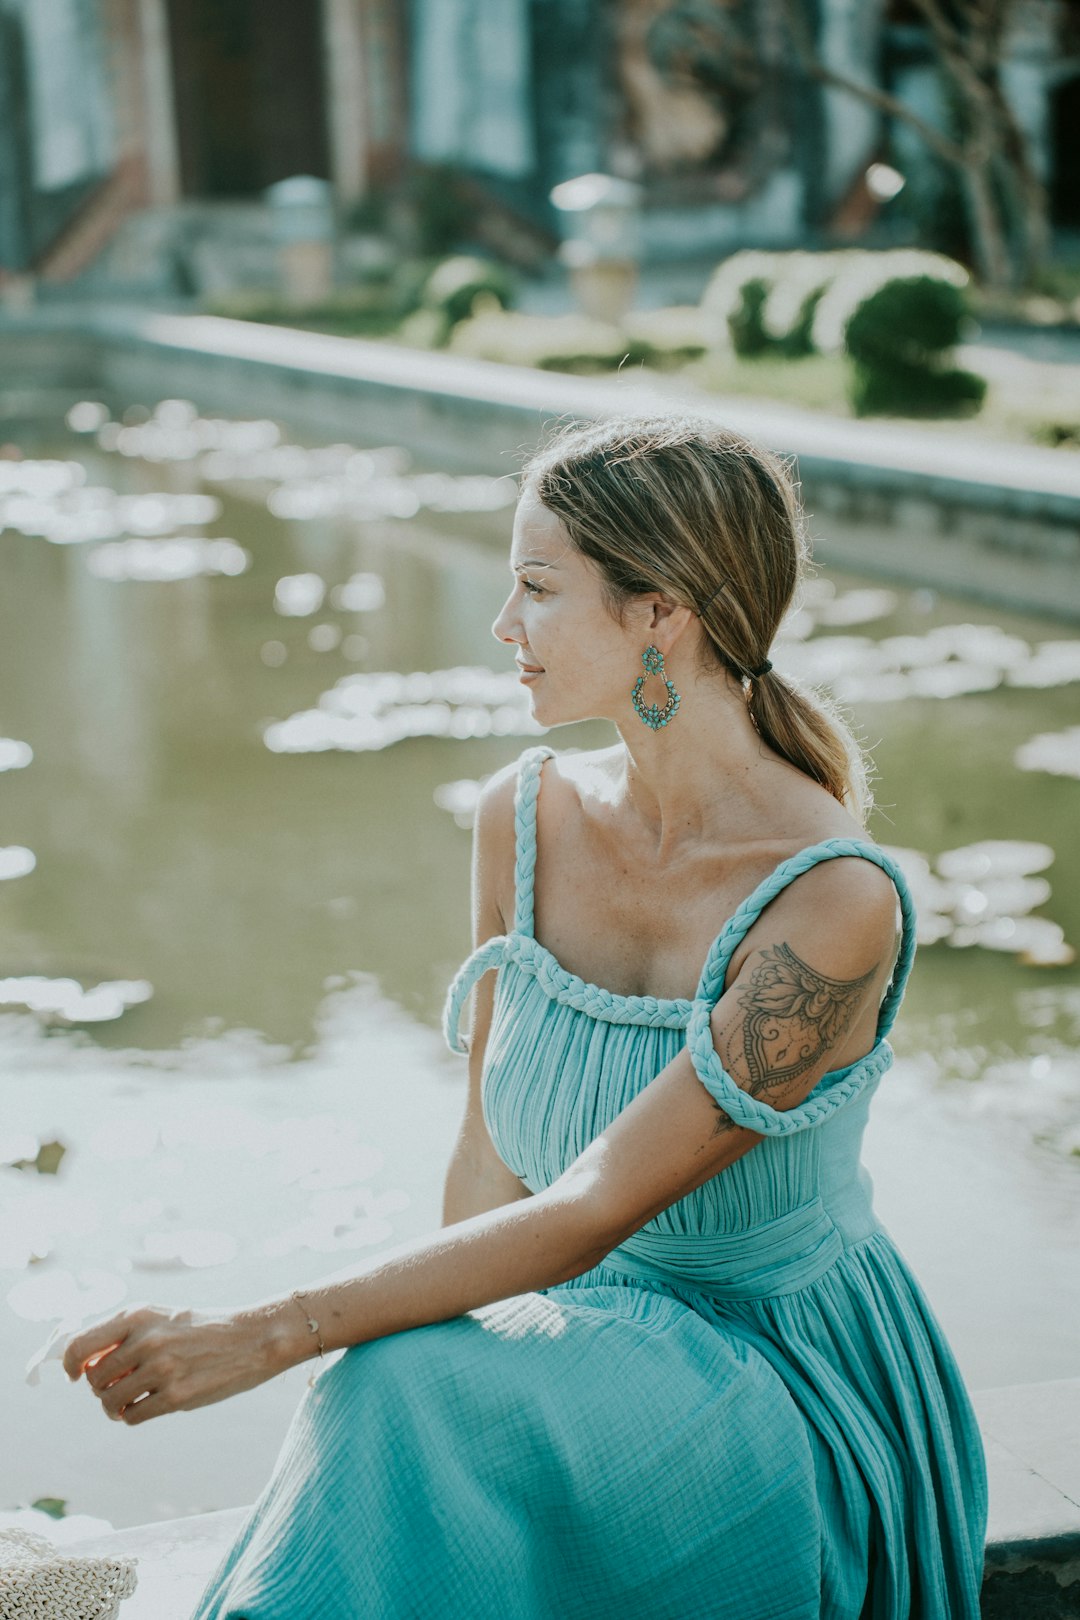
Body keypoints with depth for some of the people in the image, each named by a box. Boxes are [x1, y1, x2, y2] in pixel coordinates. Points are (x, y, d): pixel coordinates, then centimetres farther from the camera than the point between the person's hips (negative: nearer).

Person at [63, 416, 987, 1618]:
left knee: (395, 1400, -31)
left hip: (792, 1384, -4)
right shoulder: (525, 818, -4)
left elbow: (589, 1214, -25)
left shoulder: (834, 903, -24)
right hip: (592, 1332, 5)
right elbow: (490, 1159, 1)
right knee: (401, 1408, -30)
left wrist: (267, 1336, -26)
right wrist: (446, 1371, -13)